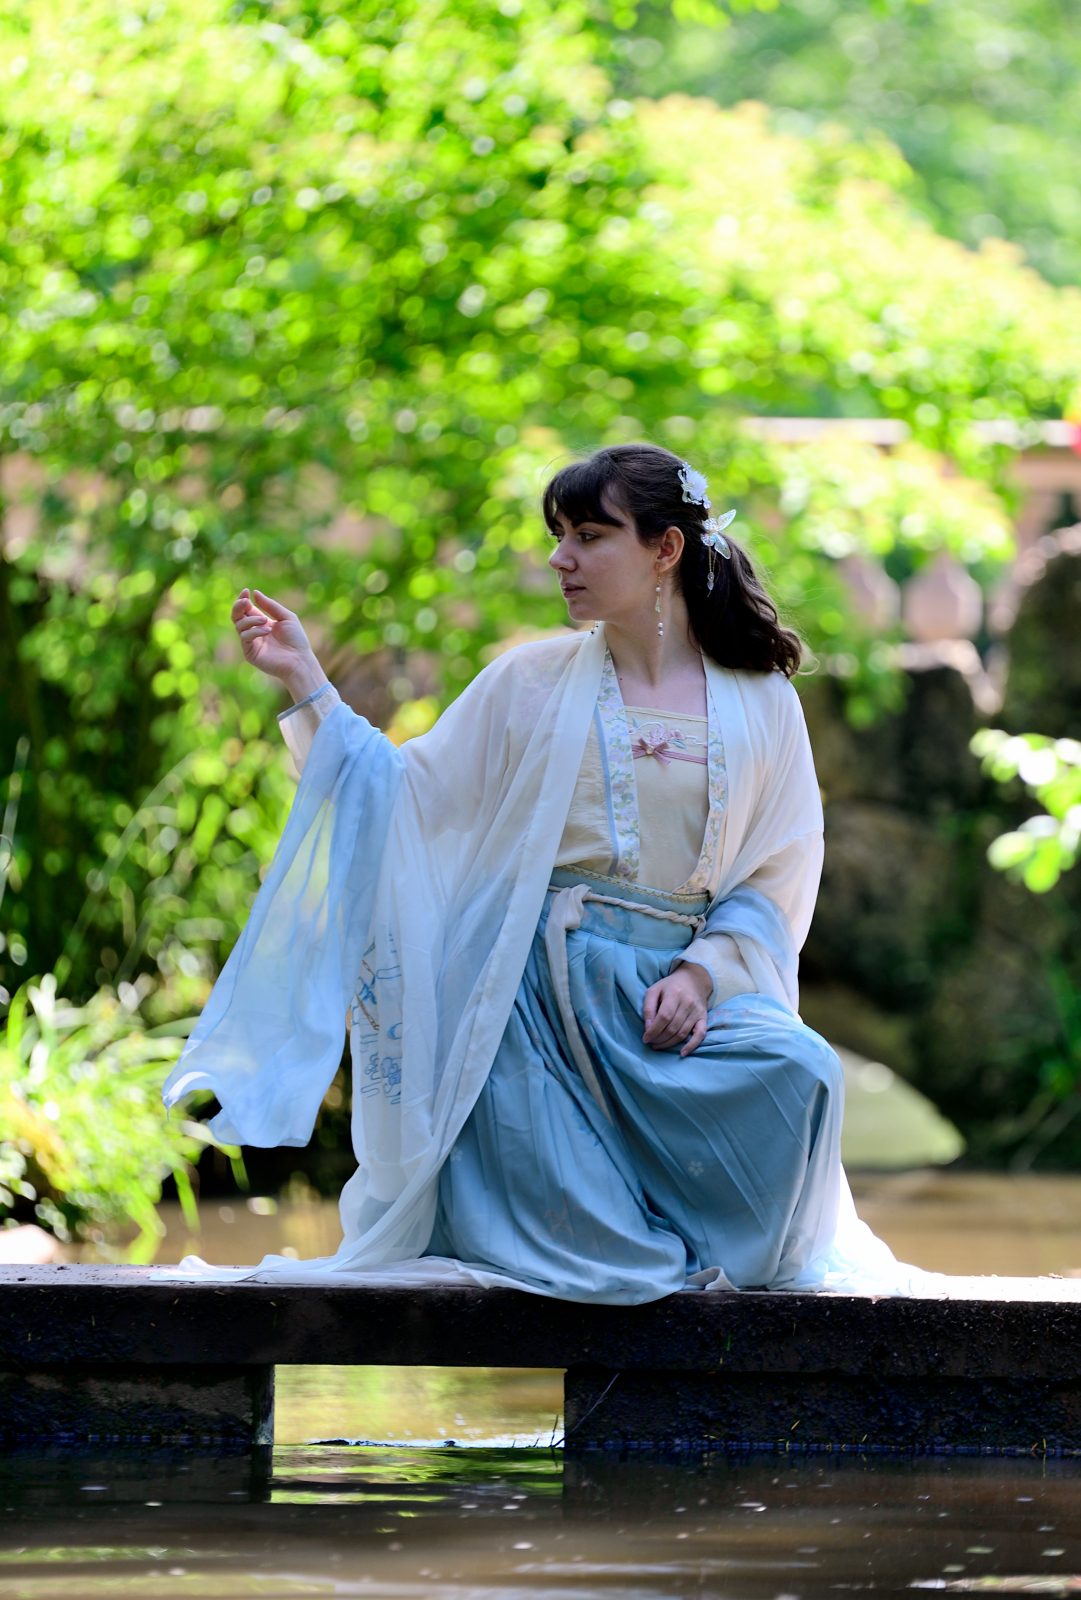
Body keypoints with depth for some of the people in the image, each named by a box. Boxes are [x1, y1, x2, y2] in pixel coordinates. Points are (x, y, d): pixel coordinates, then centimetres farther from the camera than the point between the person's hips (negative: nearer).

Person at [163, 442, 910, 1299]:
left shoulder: (761, 704, 8)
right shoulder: (534, 682, 9)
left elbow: (778, 880, 6)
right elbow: (409, 797, 6)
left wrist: (701, 973, -11)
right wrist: (307, 684, -3)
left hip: (679, 987, 0)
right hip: (540, 990, 0)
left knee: (796, 1073, -31)